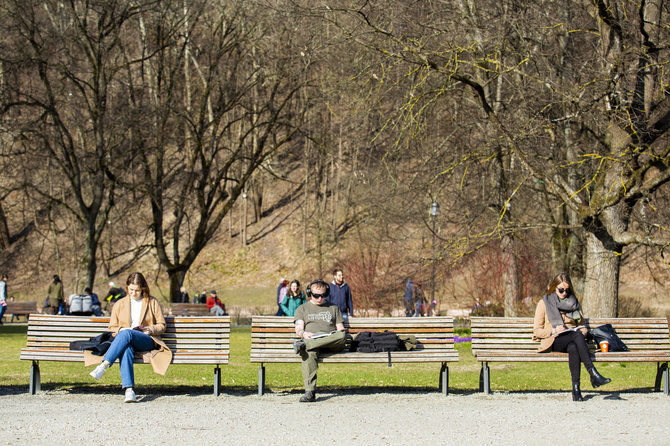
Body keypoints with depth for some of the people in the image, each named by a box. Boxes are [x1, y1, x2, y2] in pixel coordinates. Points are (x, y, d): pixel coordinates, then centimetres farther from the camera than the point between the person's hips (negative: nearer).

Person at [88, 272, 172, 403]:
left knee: (126, 334, -37)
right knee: (126, 351, -39)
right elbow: (112, 328, 20)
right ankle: (129, 390, -54)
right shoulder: (119, 304, 21)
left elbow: (161, 325, 15)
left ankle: (103, 366, -49)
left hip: (147, 341, -1)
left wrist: (149, 330, -5)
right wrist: (120, 331, -3)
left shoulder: (152, 302, 17)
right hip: (125, 342, 1)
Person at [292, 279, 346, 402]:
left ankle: (303, 345, -45)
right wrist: (303, 333, -16)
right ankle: (310, 392, -51)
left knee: (342, 335, -37)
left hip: (330, 342, 1)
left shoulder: (333, 308, 29)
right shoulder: (302, 308, 24)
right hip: (311, 339, -1)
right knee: (310, 353, -41)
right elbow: (298, 328, 9)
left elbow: (340, 329, 22)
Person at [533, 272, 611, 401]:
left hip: (573, 340, 3)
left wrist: (581, 332, -1)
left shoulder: (574, 303, 22)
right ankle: (593, 374, -50)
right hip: (554, 342, -3)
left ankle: (576, 388, -49)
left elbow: (582, 326, 24)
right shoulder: (544, 303, 11)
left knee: (573, 348, -38)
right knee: (577, 335, -37)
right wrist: (553, 331, -13)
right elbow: (537, 331, 6)